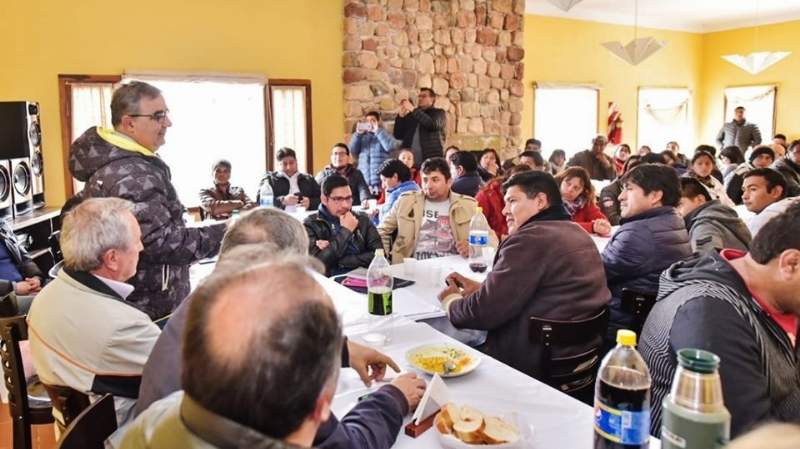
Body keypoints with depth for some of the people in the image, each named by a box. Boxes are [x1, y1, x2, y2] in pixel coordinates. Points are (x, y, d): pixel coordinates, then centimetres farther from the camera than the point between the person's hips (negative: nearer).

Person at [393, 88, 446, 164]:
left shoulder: (439, 113, 11)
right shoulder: (410, 115, 21)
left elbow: (433, 125, -12)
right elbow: (398, 136, 14)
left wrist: (413, 109, -12)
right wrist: (401, 116, 1)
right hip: (410, 160, 3)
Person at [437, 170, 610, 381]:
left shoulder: (531, 238, -20)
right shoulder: (576, 232, 10)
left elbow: (484, 311, -19)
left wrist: (451, 300, 0)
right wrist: (481, 289, 9)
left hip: (538, 365, -9)